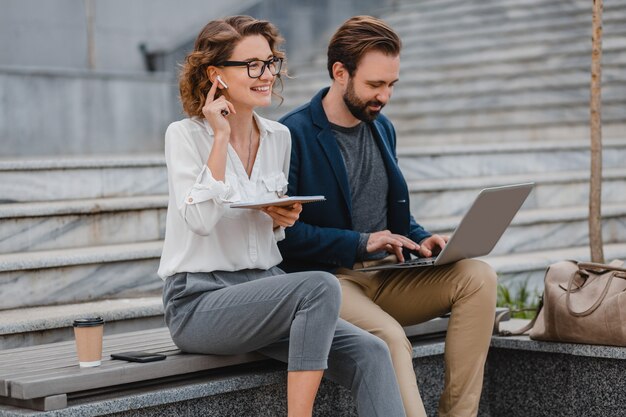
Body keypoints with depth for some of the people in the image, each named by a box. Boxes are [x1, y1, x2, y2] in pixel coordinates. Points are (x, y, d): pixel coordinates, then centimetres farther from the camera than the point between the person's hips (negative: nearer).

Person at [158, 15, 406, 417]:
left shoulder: (279, 136, 12)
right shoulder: (185, 135, -4)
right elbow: (201, 220, -20)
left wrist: (281, 219, 0)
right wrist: (220, 137, -16)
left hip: (265, 288, 6)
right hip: (199, 301, -6)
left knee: (370, 354, -18)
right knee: (321, 286, -32)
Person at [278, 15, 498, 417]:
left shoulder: (382, 126, 14)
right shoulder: (295, 134, -9)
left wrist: (421, 239, 2)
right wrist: (360, 244, -19)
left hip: (385, 277, 7)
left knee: (478, 276, -16)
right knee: (391, 337, -35)